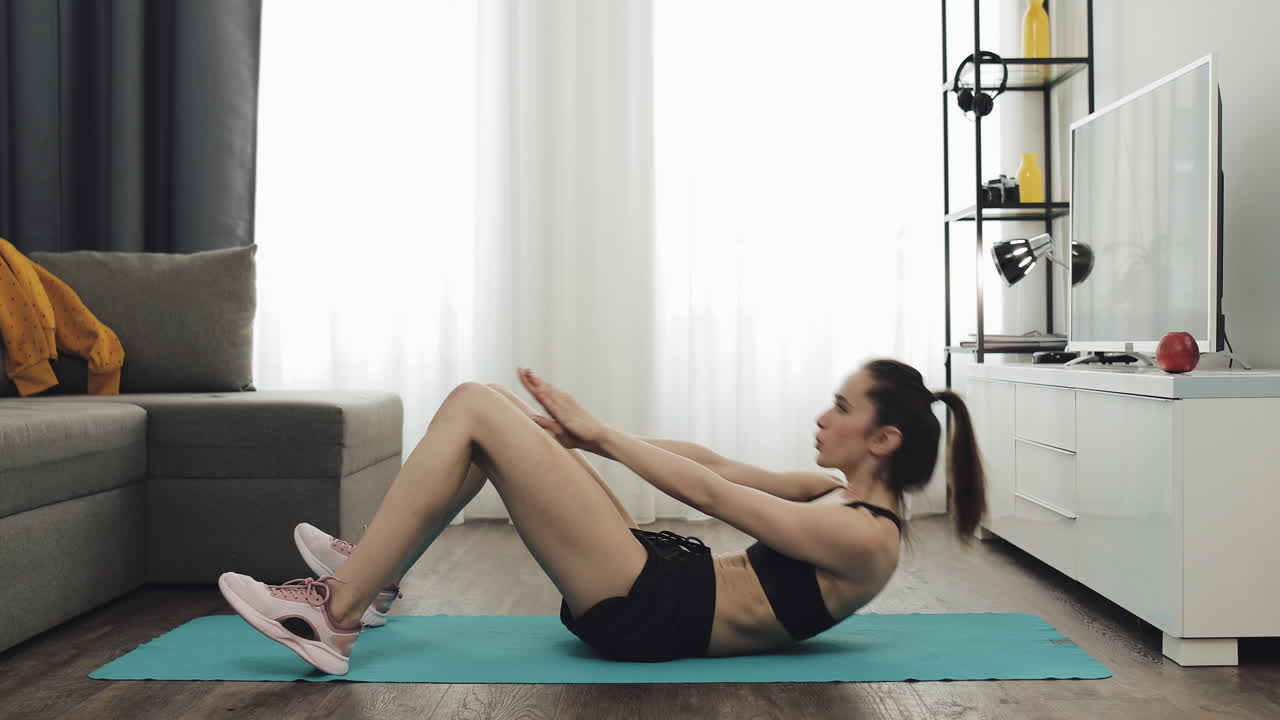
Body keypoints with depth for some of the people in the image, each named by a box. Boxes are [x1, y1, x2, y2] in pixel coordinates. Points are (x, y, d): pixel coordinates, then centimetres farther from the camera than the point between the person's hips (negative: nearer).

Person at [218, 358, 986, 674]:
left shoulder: (866, 538, -14)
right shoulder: (848, 495, 13)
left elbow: (710, 493, -14)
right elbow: (719, 464, 14)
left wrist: (601, 433, -5)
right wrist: (590, 435, 9)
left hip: (649, 613, -9)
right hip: (664, 578, 9)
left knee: (472, 409, -14)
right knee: (487, 405, 6)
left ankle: (334, 616, -8)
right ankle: (373, 572, 15)